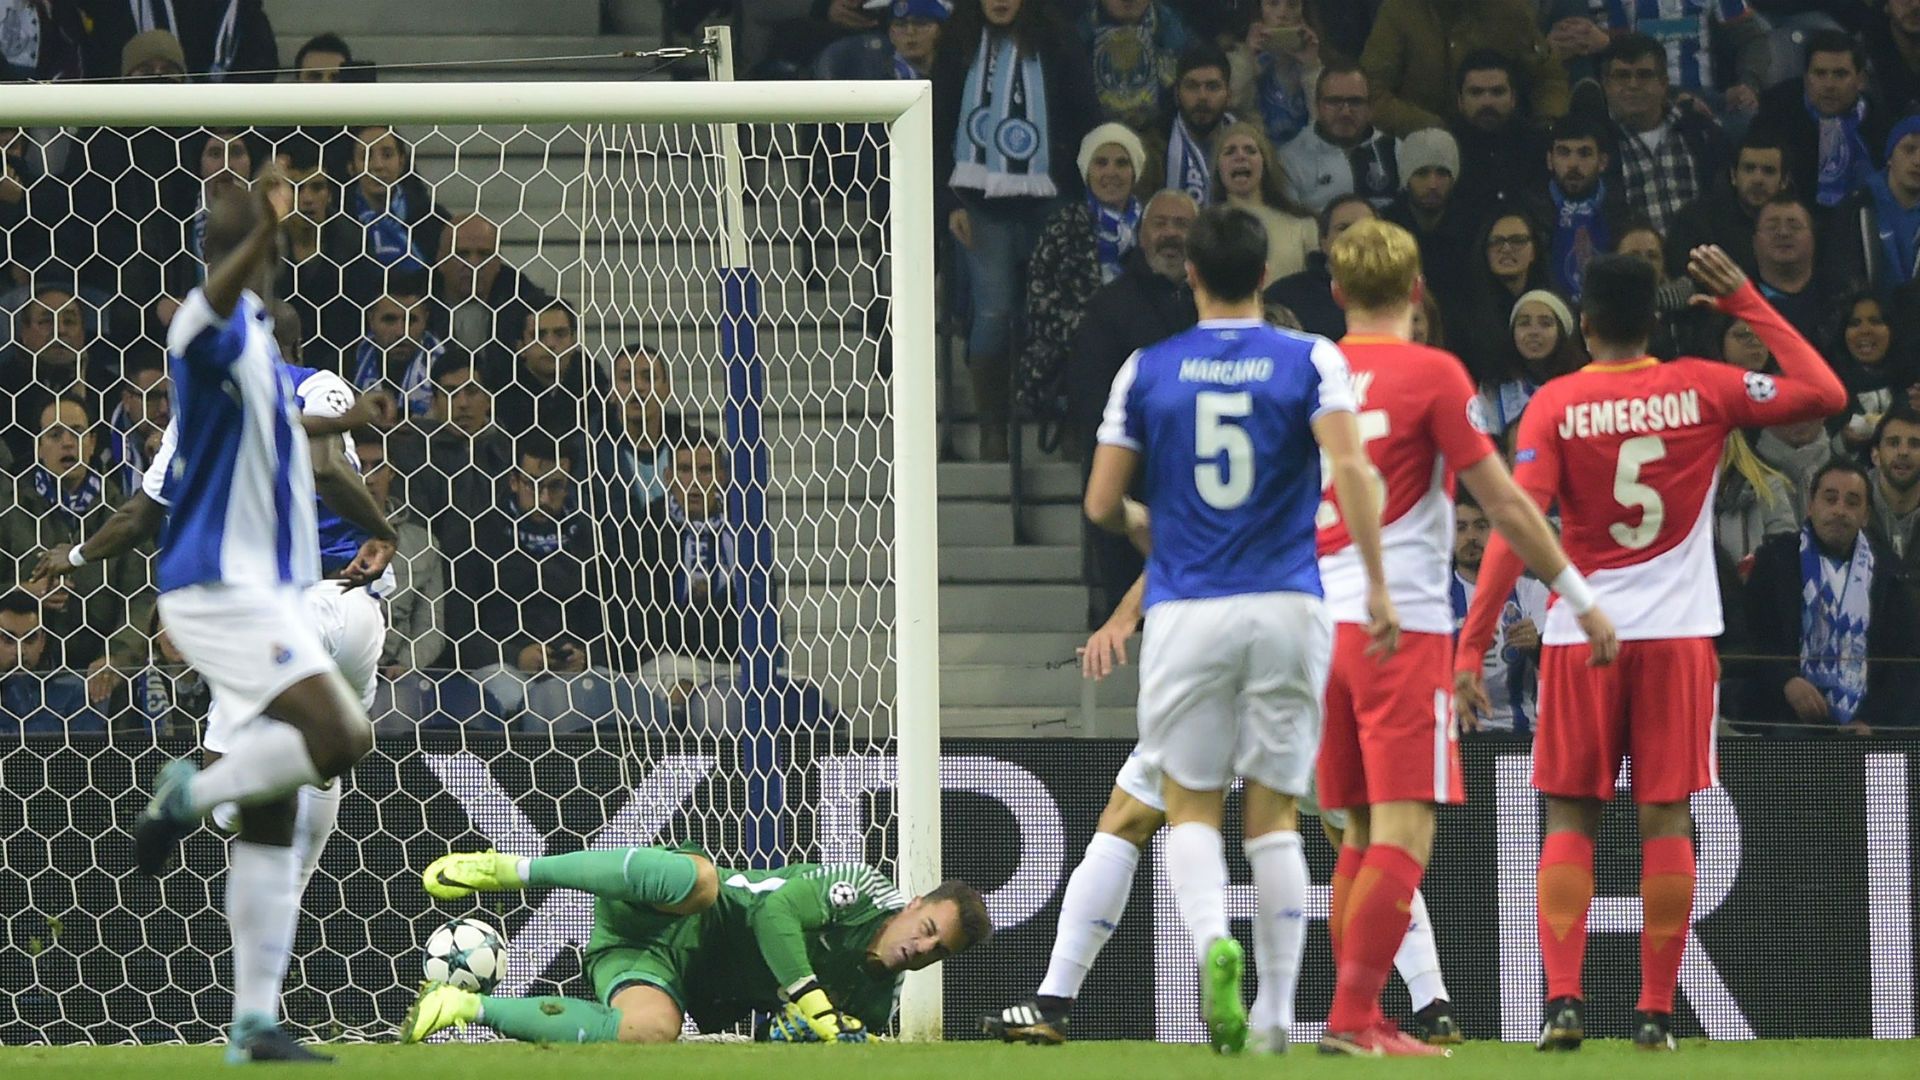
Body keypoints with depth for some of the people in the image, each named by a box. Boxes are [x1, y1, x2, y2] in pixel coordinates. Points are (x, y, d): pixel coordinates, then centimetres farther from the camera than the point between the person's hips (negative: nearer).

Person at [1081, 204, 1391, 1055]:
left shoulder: (1147, 371, 4)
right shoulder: (1310, 361, 1)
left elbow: (1101, 505, 5)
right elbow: (1348, 466, -13)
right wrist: (1377, 586, -12)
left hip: (1186, 612, 0)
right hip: (1286, 605, 0)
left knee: (1191, 807, 8)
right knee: (1275, 811, 9)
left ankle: (1214, 941, -22)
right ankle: (1276, 1008, 7)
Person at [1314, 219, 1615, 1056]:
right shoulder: (1432, 374, -6)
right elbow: (1505, 503, -5)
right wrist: (1580, 596, 3)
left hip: (1323, 626, 6)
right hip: (1403, 625, -6)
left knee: (1363, 835, 12)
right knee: (1404, 831, -7)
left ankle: (1354, 1016, 11)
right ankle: (1355, 1018, -15)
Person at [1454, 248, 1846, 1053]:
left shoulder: (1555, 406, -5)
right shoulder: (1703, 390, -1)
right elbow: (1825, 394, 5)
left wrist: (1472, 646, -13)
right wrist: (1747, 305, 9)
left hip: (1580, 637, -1)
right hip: (1678, 634, 1)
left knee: (1571, 819, 5)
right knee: (1666, 820, 5)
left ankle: (1562, 1000, -9)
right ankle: (1656, 1011, 2)